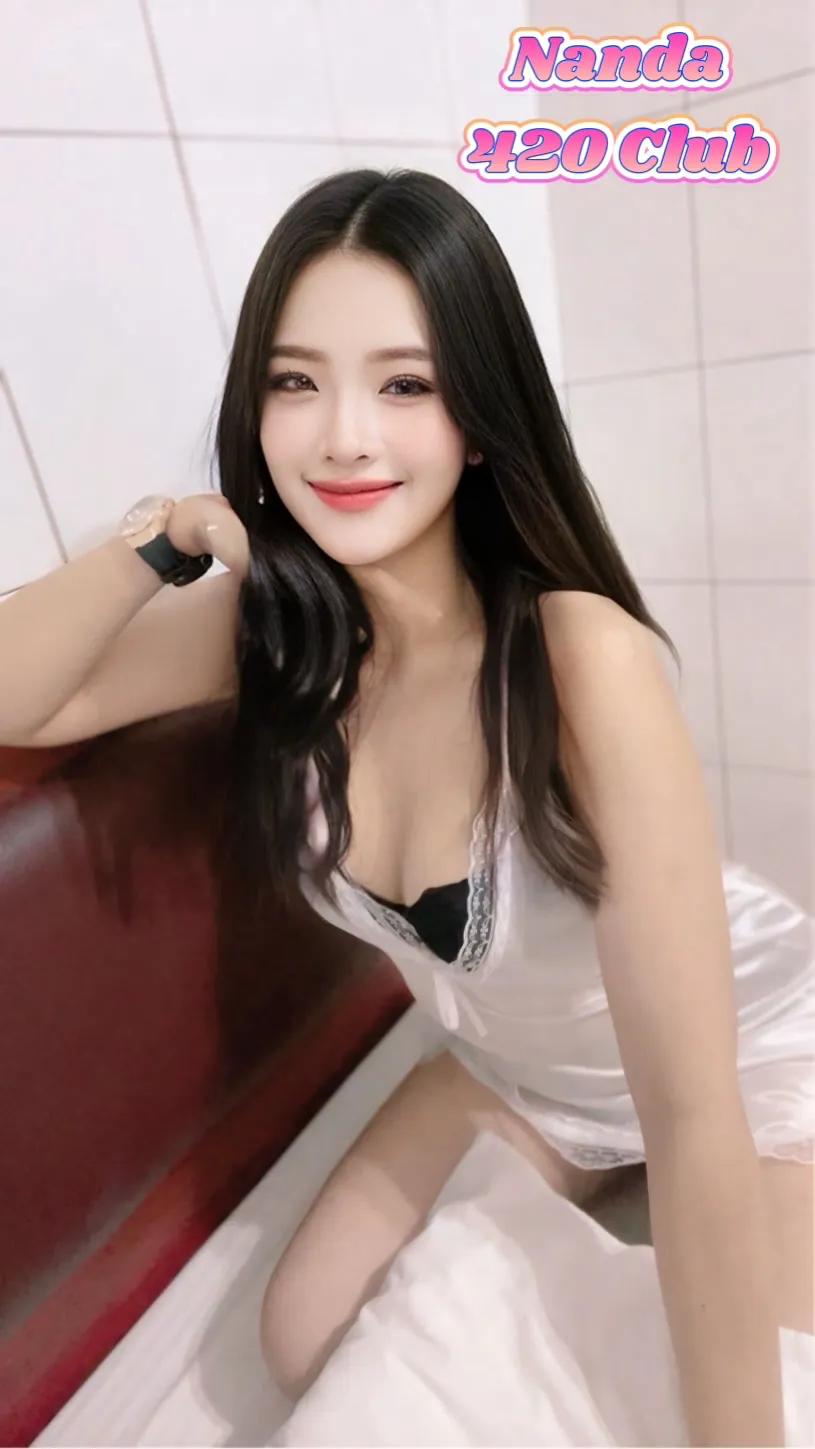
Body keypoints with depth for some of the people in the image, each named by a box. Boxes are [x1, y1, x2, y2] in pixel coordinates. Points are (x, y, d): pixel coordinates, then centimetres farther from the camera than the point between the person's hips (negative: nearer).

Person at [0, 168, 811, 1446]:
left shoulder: (586, 657, -36)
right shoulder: (276, 626, -18)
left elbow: (694, 1116, -32)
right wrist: (164, 537, -29)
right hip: (519, 1074, 4)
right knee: (309, 1342, 7)